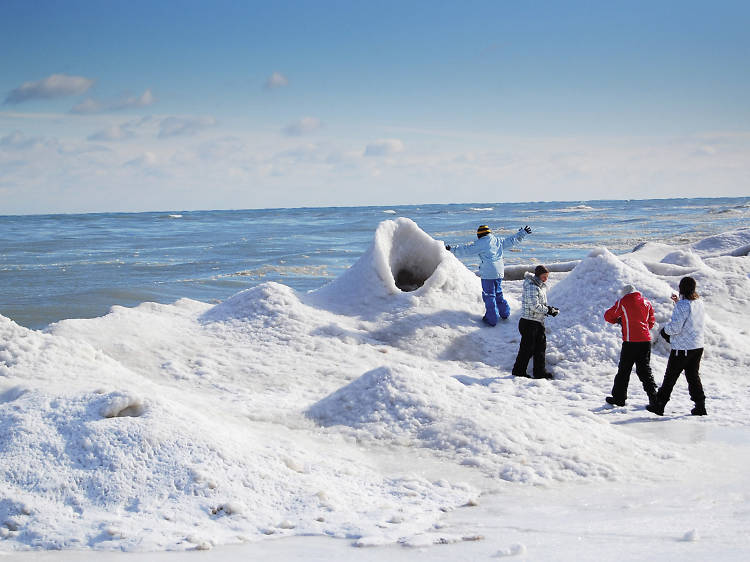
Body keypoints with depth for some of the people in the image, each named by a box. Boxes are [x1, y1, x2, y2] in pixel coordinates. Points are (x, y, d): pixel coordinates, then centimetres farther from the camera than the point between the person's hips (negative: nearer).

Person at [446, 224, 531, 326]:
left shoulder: (481, 243, -7)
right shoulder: (499, 241, 11)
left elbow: (466, 249, -7)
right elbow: (513, 239, 22)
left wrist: (452, 249, 0)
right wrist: (523, 232, 36)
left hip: (488, 274, -7)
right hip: (499, 272, 7)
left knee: (489, 296, 0)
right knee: (498, 293, 23)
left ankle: (492, 320, 3)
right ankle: (505, 313, 31)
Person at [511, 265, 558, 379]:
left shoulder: (541, 286, 12)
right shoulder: (532, 287, -19)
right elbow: (534, 306, -25)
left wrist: (550, 308, 1)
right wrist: (548, 311, -17)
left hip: (539, 322, 9)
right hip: (529, 322, -9)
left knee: (541, 346, 12)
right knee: (527, 348, -1)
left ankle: (540, 372, 21)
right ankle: (518, 371, 12)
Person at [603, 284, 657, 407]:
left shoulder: (623, 302, -3)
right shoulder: (646, 302, 10)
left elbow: (608, 316, 4)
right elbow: (651, 322, 16)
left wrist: (618, 320, 20)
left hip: (630, 341, -4)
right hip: (646, 340, 4)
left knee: (624, 370, 5)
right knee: (645, 369, 12)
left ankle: (619, 398, 8)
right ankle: (653, 396, 5)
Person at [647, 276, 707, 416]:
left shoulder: (683, 305, -20)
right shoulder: (699, 303, 4)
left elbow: (675, 327, -23)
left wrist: (665, 330, -2)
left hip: (682, 348, -7)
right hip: (698, 346, 7)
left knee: (670, 377, 3)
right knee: (693, 375, 16)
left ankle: (659, 405, 10)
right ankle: (700, 406, 12)